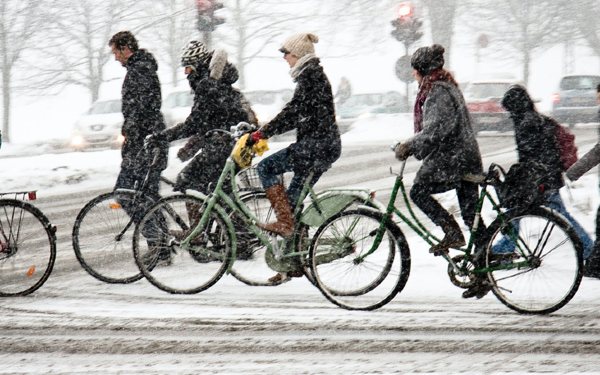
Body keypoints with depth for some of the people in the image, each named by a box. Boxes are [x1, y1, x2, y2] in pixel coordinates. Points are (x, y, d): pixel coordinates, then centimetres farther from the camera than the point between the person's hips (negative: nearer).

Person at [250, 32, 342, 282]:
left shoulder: (310, 77, -11)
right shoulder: (313, 75, 19)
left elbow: (293, 112, -20)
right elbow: (297, 115, 24)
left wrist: (262, 133, -20)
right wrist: (265, 132, 18)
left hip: (315, 146, -10)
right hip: (324, 148, 10)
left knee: (265, 168, -10)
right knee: (293, 199, 11)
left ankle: (284, 222, -13)